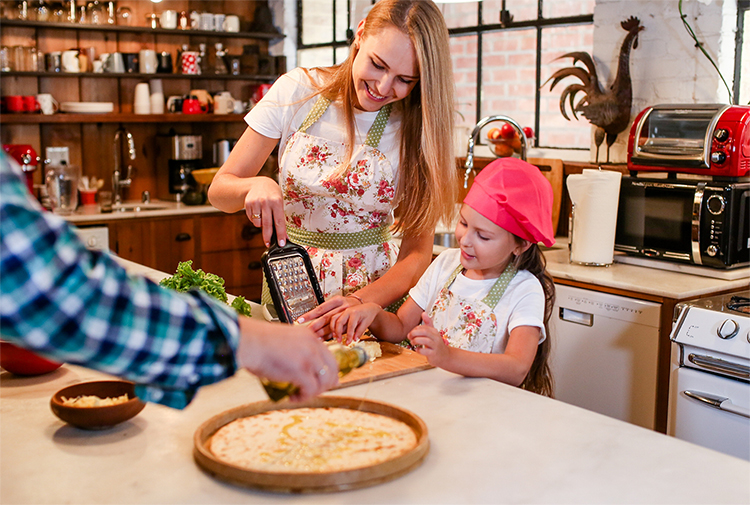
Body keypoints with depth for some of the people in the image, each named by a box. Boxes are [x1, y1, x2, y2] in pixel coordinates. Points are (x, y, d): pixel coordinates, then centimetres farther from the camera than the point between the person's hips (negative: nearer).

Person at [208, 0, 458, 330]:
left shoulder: (417, 130, -6)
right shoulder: (297, 91, -5)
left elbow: (418, 252, -7)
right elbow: (219, 190, -2)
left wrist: (361, 301, -24)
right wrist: (256, 186, -24)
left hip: (377, 289, -1)